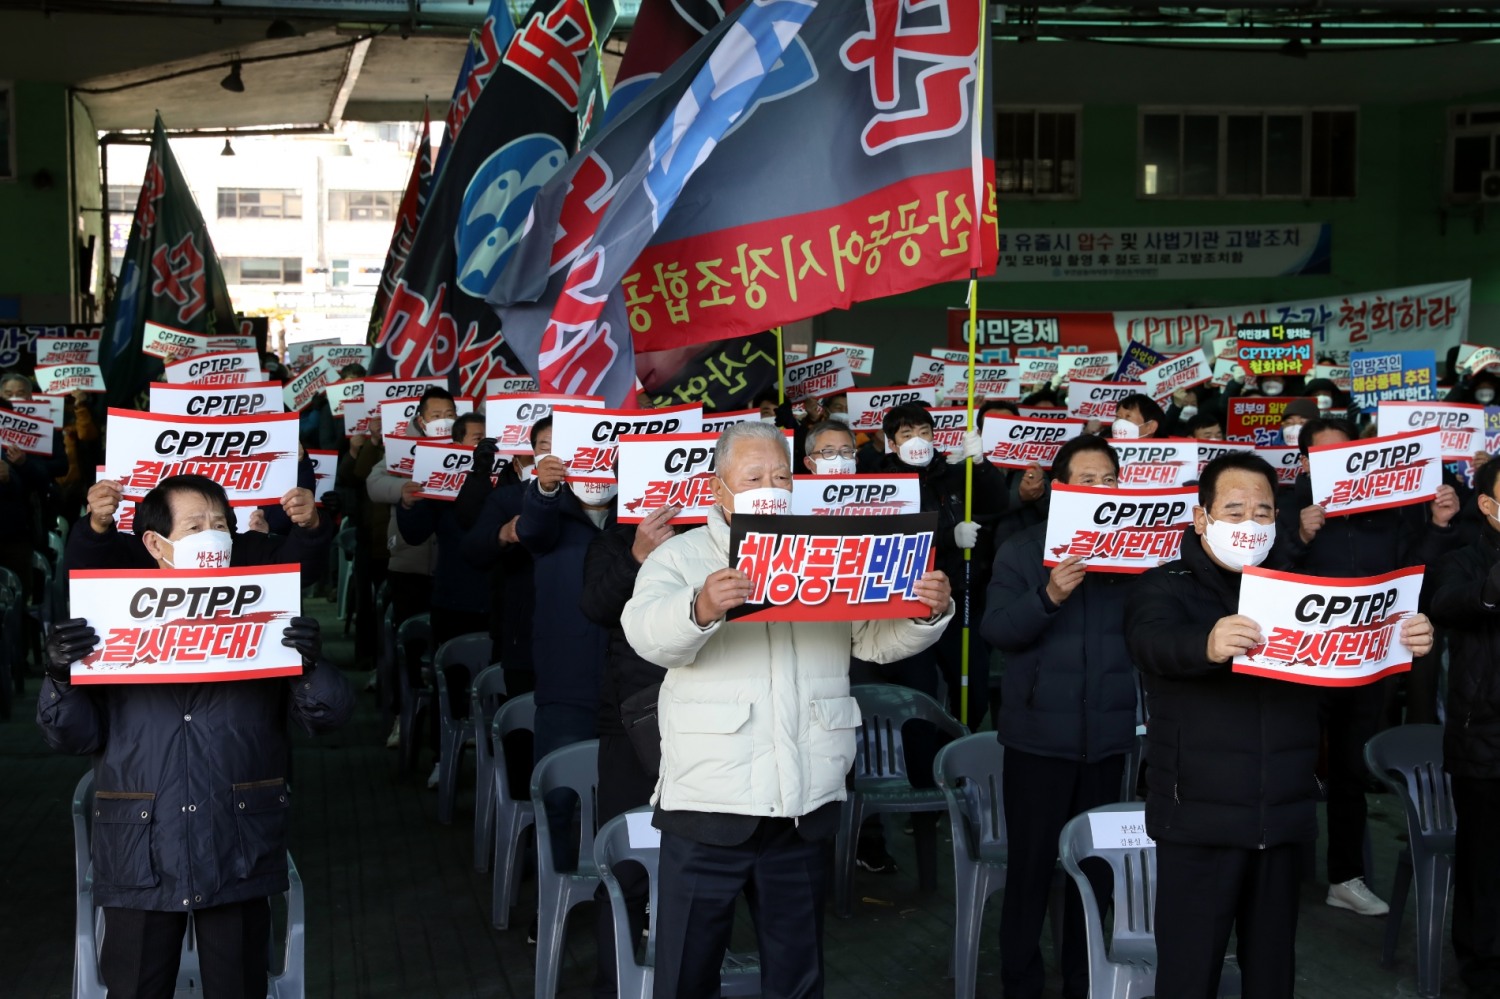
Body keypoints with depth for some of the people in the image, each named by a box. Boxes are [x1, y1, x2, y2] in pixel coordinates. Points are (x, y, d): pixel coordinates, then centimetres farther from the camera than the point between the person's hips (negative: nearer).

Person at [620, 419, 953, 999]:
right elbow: (648, 634, -17)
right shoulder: (681, 556, 1)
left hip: (805, 802, 4)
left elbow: (880, 638, 7)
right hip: (709, 799, -3)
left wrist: (931, 611, -14)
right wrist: (700, 608, -38)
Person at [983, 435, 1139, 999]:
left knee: (1096, 865, 11)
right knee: (1031, 865, 1)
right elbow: (996, 630, -12)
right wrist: (1049, 597, -26)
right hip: (1040, 733, -3)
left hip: (1107, 734, 3)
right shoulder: (1023, 552, -1)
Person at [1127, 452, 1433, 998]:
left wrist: (1406, 641, -22)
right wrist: (1208, 644, -48)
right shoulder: (1164, 586, -4)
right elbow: (1153, 641, -25)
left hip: (1284, 817, 5)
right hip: (1199, 818, -4)